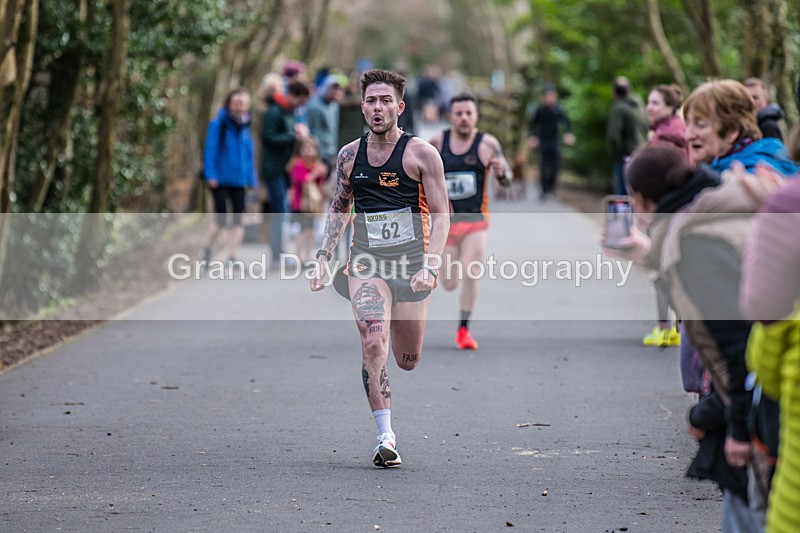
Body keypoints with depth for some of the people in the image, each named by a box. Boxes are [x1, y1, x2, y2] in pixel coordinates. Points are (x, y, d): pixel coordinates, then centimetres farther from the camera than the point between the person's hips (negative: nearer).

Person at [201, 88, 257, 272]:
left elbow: (249, 153, 14)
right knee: (221, 220, -5)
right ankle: (209, 249, 18)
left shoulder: (244, 126, 9)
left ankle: (232, 257, 5)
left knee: (238, 221, 1)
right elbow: (210, 150, -10)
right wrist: (211, 175, -16)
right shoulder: (218, 124, -7)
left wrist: (251, 179, 9)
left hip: (239, 181, 5)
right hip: (220, 179, -5)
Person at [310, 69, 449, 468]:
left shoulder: (421, 154, -4)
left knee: (407, 361, 8)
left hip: (411, 260, -1)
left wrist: (429, 266, -16)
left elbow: (441, 215, -4)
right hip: (366, 261, 1)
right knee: (373, 342, -22)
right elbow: (338, 209, 19)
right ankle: (386, 438, -19)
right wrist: (323, 258, 9)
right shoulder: (349, 155, 7)